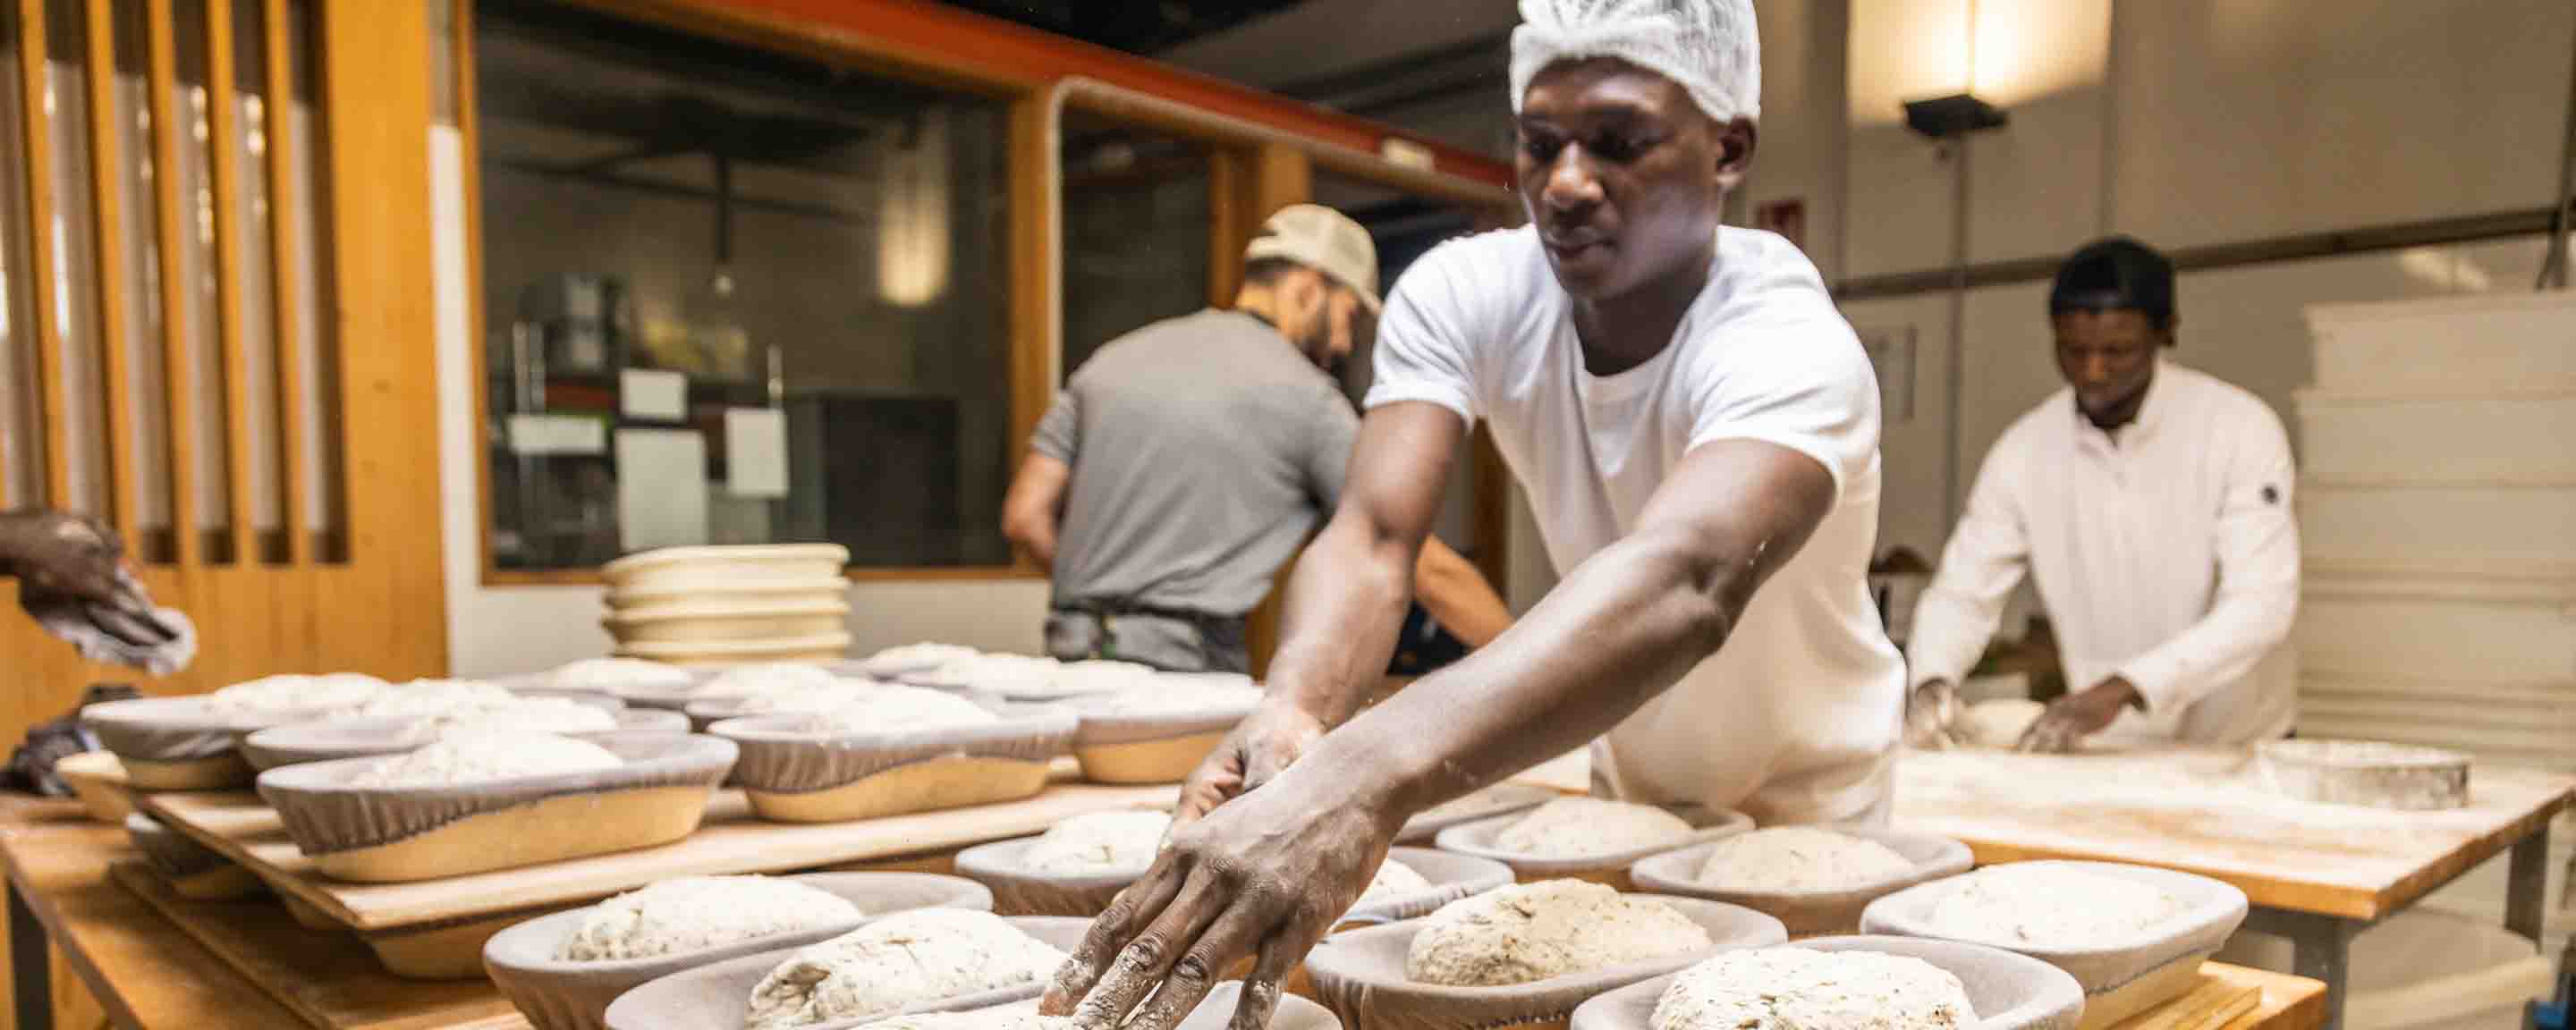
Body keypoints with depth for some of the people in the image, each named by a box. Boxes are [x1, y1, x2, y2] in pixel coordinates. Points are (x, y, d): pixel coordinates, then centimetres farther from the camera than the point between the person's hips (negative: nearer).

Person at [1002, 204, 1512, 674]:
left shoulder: (1114, 360, 12)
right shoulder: (1307, 394, -3)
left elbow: (1025, 518, 10)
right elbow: (1427, 567, -3)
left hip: (1074, 652, 6)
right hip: (1186, 661, -6)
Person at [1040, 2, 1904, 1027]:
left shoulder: (1793, 346, -33)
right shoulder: (1462, 295, -19)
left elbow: (1684, 581, -53)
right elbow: (1374, 534, -31)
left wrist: (1364, 779, -68)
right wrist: (1291, 710, -53)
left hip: (1807, 802, -3)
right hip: (1623, 775, 3)